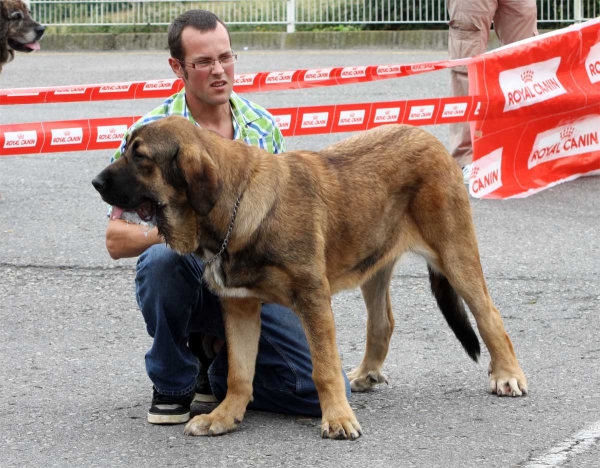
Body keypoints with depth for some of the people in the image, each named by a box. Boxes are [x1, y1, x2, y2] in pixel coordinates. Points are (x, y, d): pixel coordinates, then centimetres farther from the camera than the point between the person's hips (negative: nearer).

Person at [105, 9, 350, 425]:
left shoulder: (262, 126, 5)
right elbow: (116, 239, -10)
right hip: (188, 280, -3)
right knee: (163, 257, -38)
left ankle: (220, 369, 17)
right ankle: (173, 384, -11)